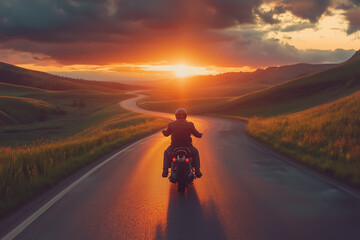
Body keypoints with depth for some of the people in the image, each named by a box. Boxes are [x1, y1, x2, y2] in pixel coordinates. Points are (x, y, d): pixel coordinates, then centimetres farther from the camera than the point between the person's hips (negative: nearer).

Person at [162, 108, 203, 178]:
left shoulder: (171, 124, -8)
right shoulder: (190, 124, -10)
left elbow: (167, 134, 9)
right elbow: (197, 134, 1)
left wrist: (163, 131, 35)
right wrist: (200, 134, 27)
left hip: (174, 146, 0)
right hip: (187, 146, 0)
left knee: (166, 153, 33)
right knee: (195, 152, 32)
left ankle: (165, 171, 22)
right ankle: (197, 171, 21)